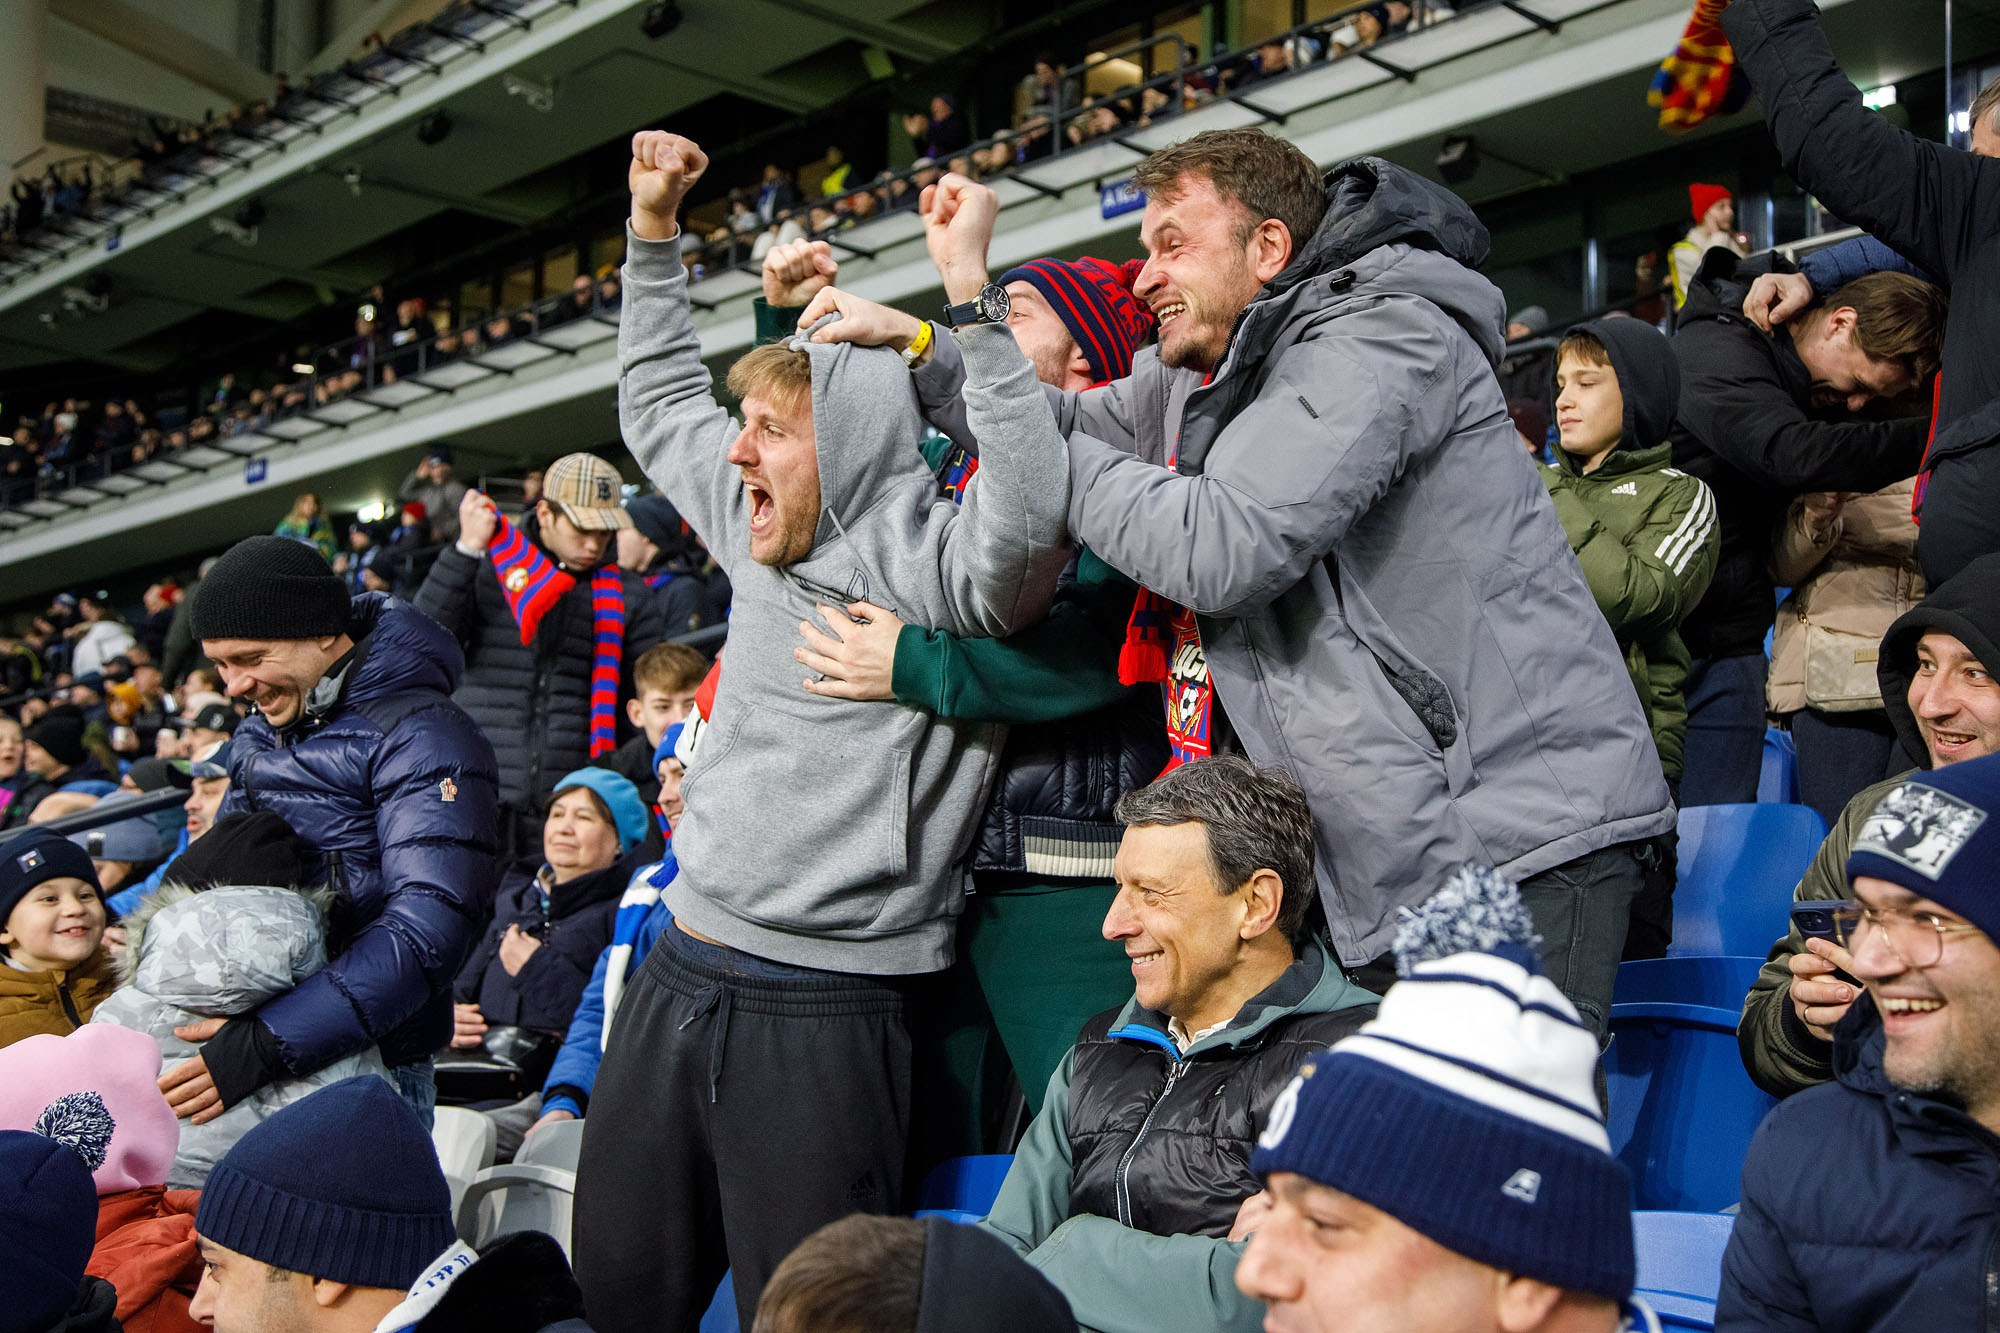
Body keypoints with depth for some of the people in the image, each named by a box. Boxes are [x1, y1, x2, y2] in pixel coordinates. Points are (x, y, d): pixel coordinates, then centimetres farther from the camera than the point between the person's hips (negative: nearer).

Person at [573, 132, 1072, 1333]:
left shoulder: (932, 560, -12)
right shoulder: (764, 533, 12)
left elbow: (1029, 518, -35)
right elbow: (660, 402, 29)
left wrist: (969, 288, -34)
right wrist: (654, 233, 25)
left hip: (823, 1015, -8)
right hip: (677, 977, 8)